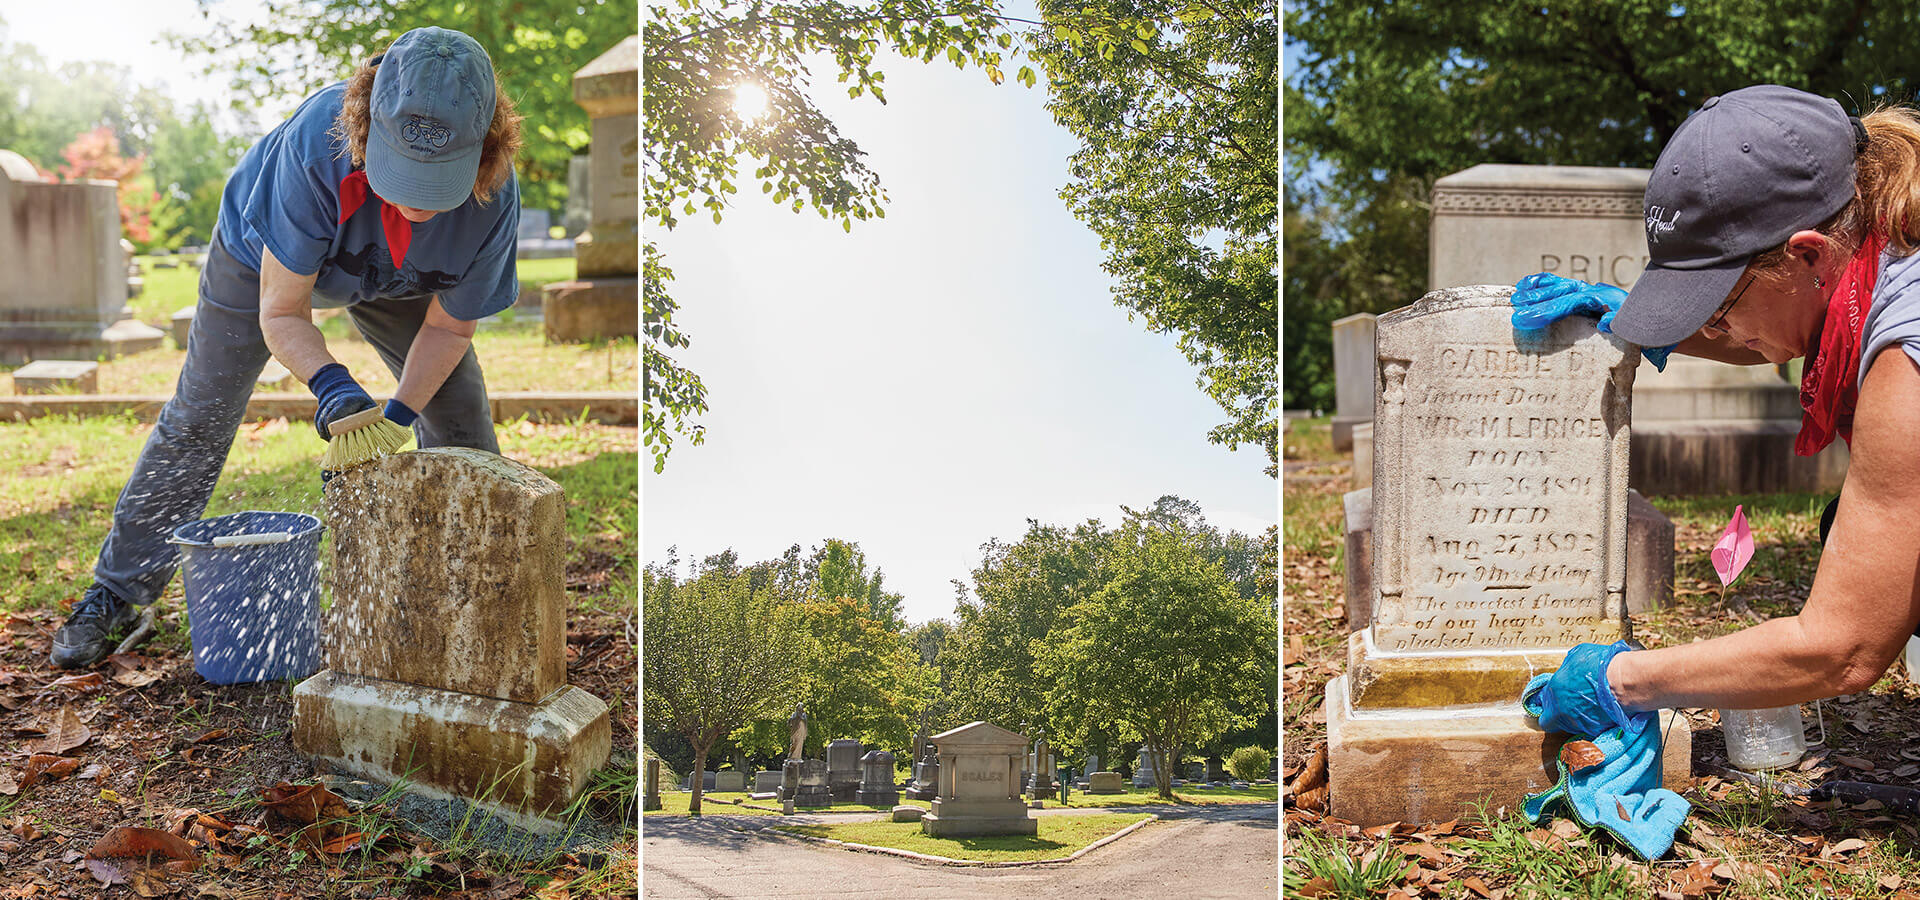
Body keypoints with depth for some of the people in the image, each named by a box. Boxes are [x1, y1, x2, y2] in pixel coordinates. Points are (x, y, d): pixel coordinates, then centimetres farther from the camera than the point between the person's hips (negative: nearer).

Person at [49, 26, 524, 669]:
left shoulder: (493, 198, -39)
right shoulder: (316, 145, -46)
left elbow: (447, 325, -21)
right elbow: (280, 312, -35)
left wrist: (401, 411, -34)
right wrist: (329, 382, -52)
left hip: (398, 279, 2)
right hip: (268, 254, -2)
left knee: (460, 415, -2)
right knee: (198, 419, 4)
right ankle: (116, 594, 20)